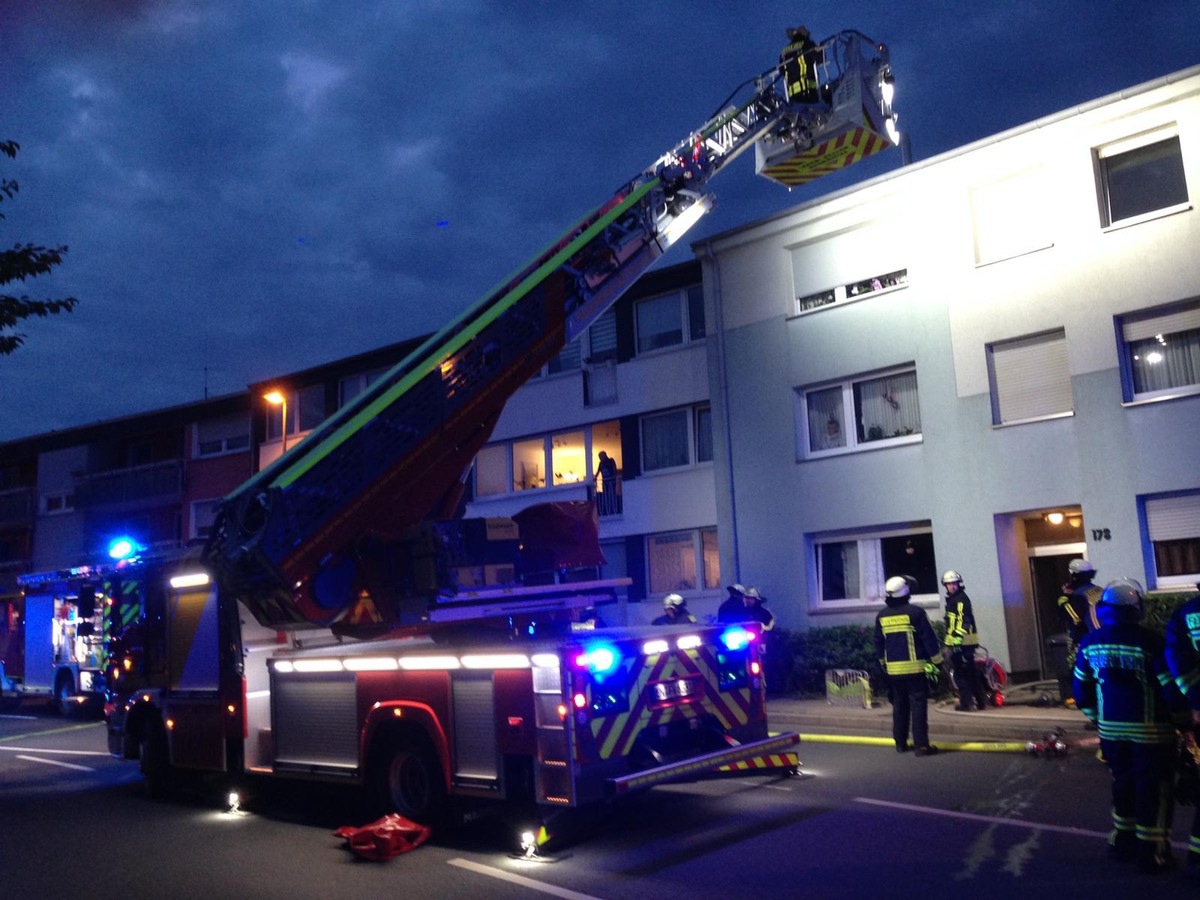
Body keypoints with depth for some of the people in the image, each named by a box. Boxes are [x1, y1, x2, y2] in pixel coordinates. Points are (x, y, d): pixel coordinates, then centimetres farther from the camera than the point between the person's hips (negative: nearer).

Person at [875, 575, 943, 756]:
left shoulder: (881, 616, 6)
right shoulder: (915, 612, -10)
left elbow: (878, 643, 14)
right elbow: (929, 638, -9)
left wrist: (883, 663, 25)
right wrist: (937, 661, -1)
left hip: (893, 669, 5)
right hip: (915, 668, -5)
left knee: (899, 705, 14)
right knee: (918, 704, -4)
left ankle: (900, 743, 18)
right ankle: (921, 745, -7)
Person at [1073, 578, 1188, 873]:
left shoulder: (1090, 643, 0)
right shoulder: (1150, 642, -18)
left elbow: (1080, 687, 8)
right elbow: (1172, 687, -14)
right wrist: (1184, 721, 2)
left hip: (1110, 729, 5)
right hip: (1150, 730, -5)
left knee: (1123, 782, 20)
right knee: (1154, 790, 6)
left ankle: (1122, 841, 27)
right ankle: (1152, 852, 11)